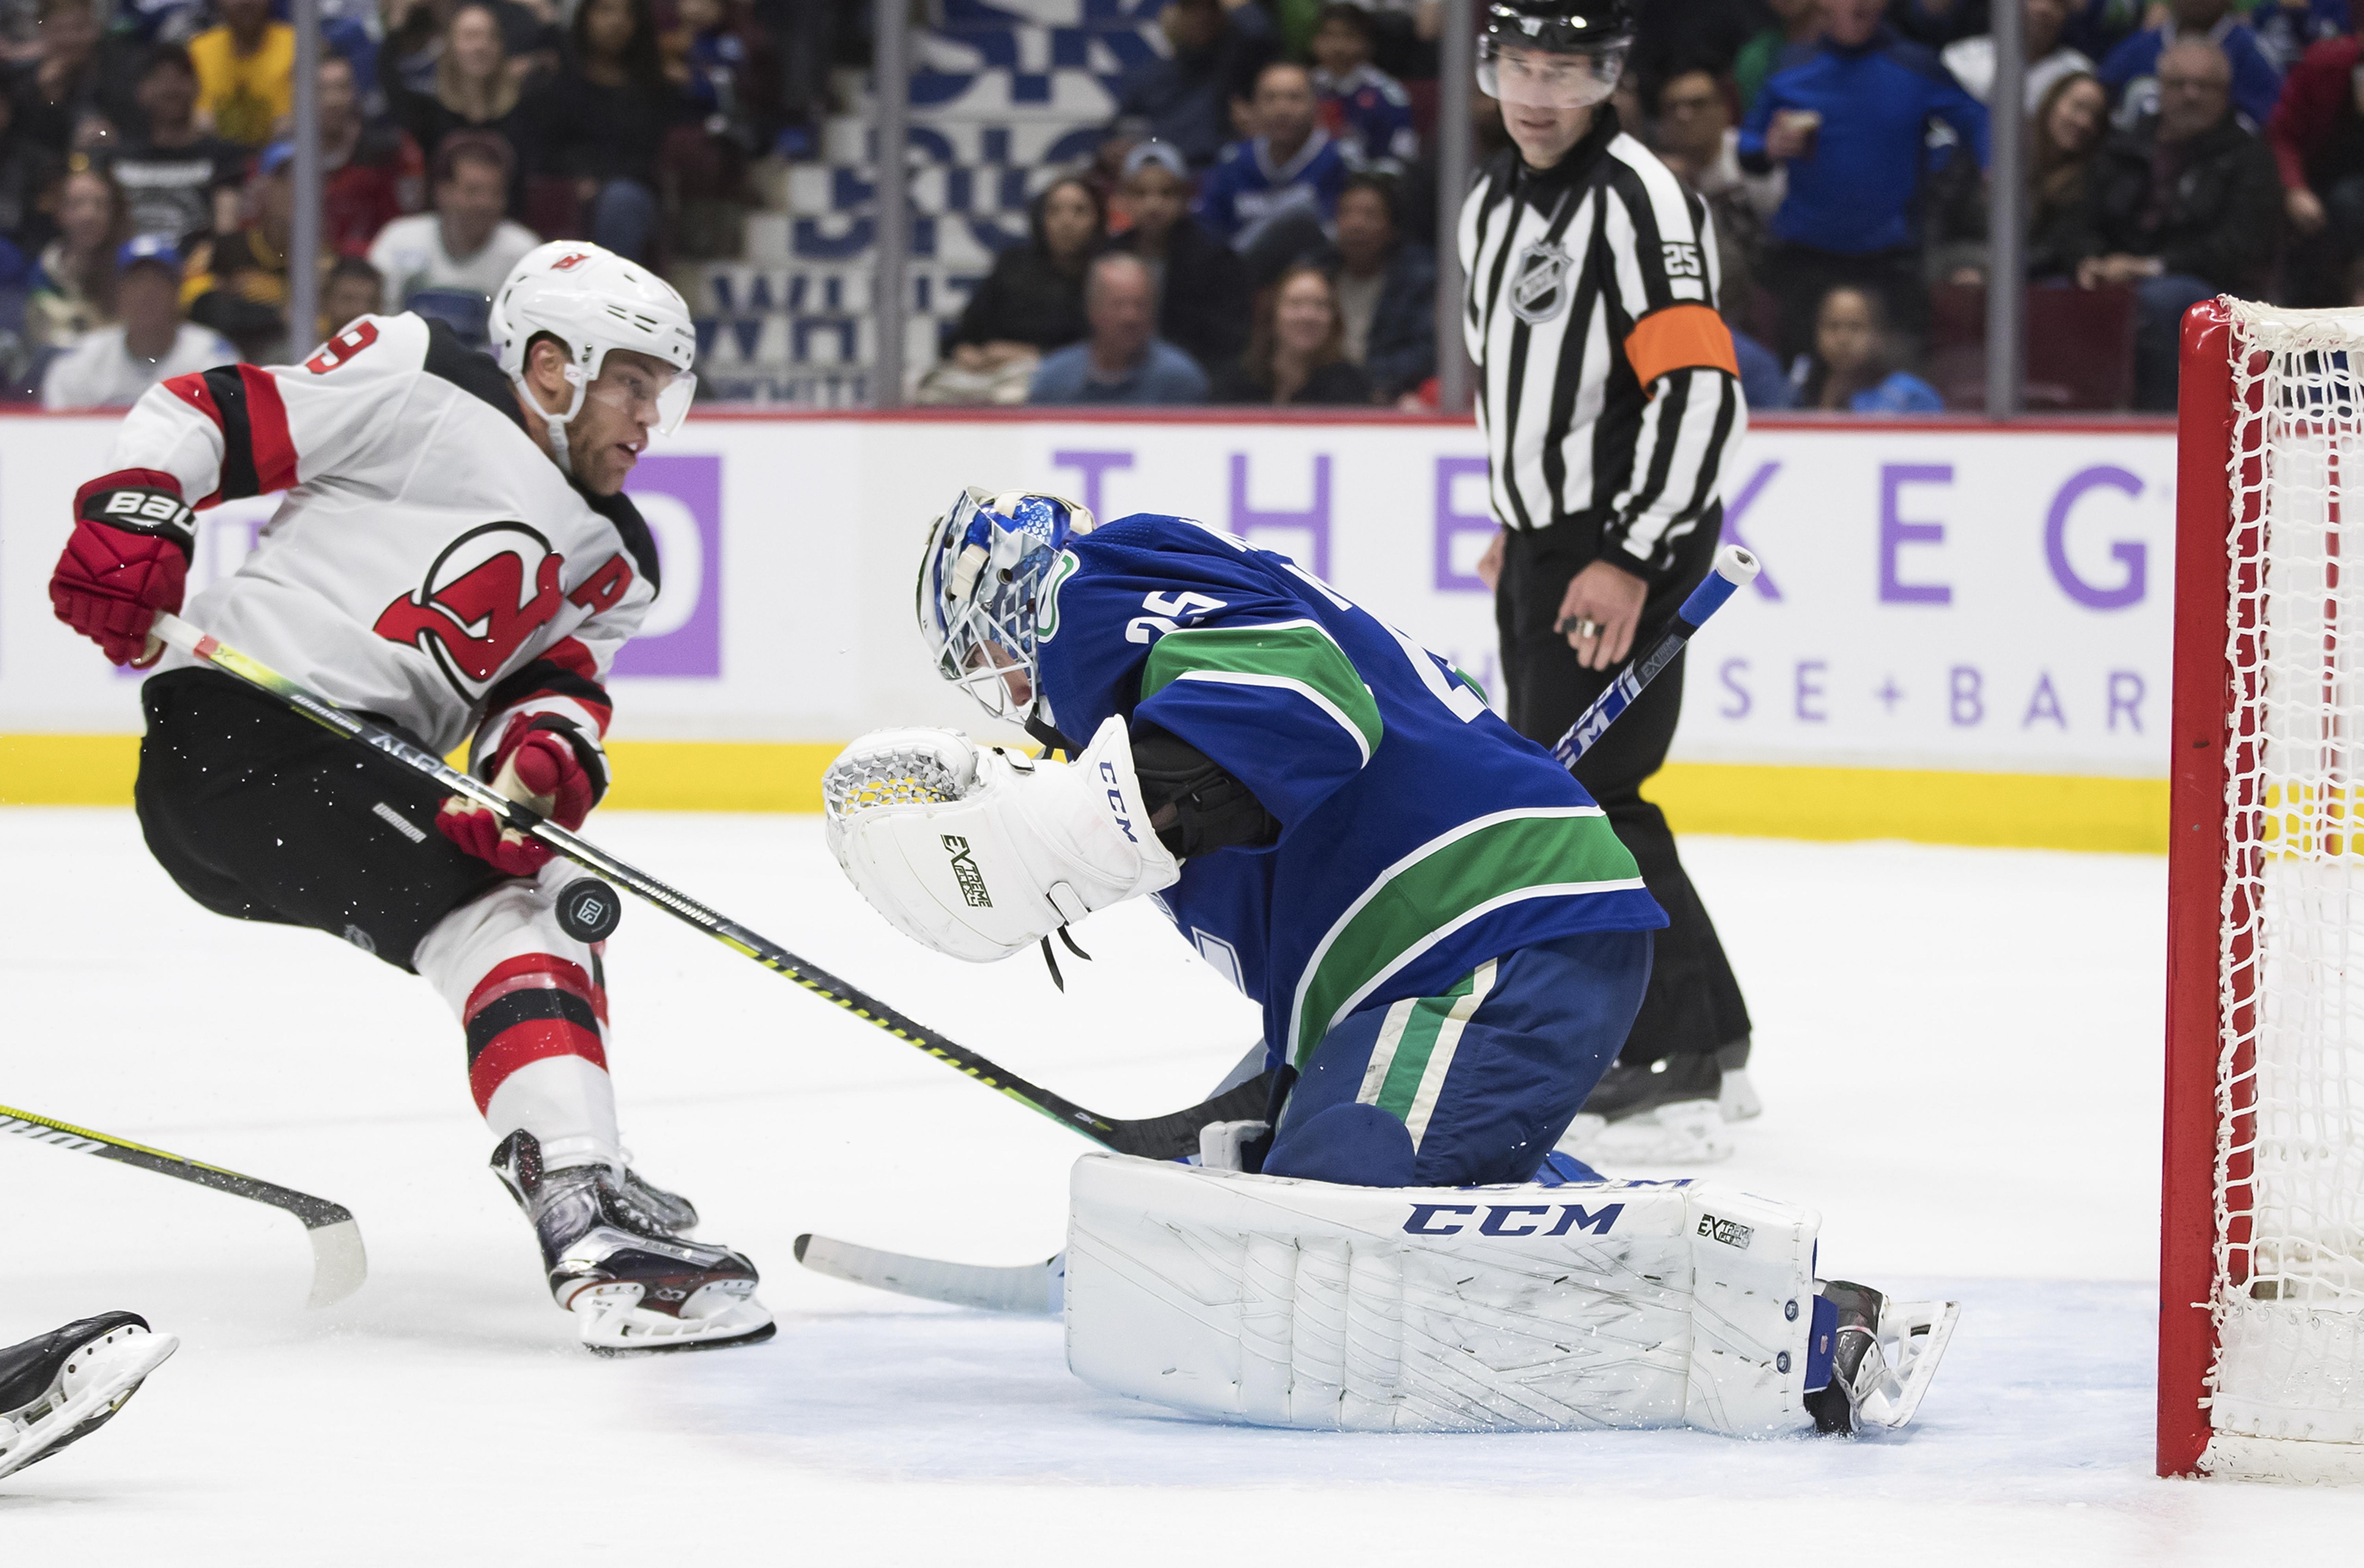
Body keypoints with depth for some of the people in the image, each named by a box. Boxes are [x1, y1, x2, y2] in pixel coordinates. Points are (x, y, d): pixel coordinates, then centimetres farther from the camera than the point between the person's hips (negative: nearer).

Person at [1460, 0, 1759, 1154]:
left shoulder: (1637, 200, -17)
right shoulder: (1493, 205, 13)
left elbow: (1700, 393, -25)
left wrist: (1628, 561, -28)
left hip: (1632, 543, -10)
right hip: (1550, 541, 10)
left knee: (1573, 792, -14)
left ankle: (1673, 1069, -11)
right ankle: (1711, 1042, 21)